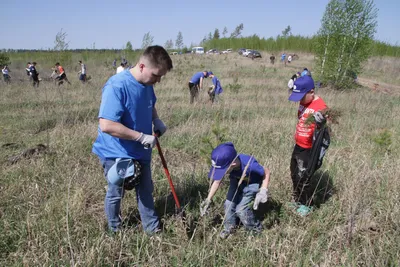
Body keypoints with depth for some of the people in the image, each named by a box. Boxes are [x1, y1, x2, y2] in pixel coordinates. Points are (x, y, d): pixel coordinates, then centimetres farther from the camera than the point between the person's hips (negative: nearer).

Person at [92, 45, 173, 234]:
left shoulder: (147, 84, -3)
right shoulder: (117, 86, -28)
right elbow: (106, 126, -36)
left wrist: (156, 121, -2)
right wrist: (142, 137, -31)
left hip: (141, 152, 7)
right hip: (117, 154, -7)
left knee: (145, 191, 18)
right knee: (116, 194, 15)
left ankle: (152, 229, 36)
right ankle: (115, 230, 40)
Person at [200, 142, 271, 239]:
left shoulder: (249, 165, -43)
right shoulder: (224, 163, -28)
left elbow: (266, 172, -21)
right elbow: (217, 181, -10)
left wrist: (263, 191, -32)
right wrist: (208, 200, -10)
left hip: (252, 184, -4)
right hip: (237, 181, 5)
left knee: (241, 208, -12)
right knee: (229, 204, -4)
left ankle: (256, 229, 16)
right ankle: (229, 227, 25)